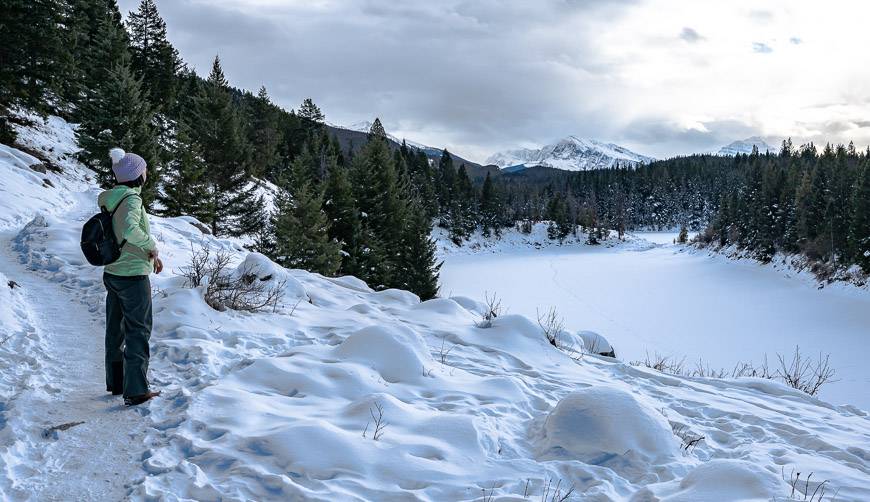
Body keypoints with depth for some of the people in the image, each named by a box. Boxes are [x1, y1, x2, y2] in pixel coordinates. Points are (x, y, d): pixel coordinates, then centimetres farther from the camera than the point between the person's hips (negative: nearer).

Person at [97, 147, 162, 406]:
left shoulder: (111, 198, 7)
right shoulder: (131, 199, -19)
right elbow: (130, 229, -37)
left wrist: (150, 254, 12)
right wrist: (152, 246, -21)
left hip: (112, 274, 8)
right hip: (133, 277, -8)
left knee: (116, 331, 18)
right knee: (138, 332, 1)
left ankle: (116, 383, 31)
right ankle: (135, 391, 4)